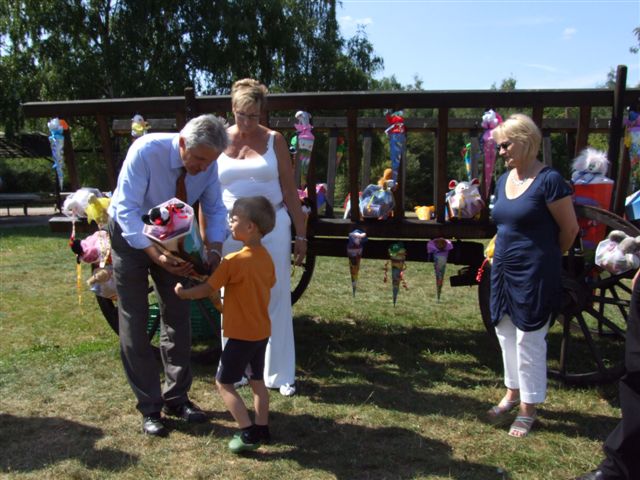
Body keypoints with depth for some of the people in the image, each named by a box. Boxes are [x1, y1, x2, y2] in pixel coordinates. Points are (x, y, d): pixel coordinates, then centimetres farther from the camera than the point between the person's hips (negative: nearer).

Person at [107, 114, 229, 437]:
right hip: (131, 235, -4)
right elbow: (127, 210, -32)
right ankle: (149, 407, 11)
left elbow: (215, 210, -9)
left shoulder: (207, 164, -18)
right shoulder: (146, 151, -31)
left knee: (178, 317, 7)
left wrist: (214, 250, -26)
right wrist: (156, 255, -42)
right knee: (134, 323, -2)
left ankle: (176, 398, 22)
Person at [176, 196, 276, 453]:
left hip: (241, 334, -7)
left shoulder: (233, 261, -22)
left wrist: (183, 292, 3)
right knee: (257, 380, 19)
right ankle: (262, 429, 26)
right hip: (262, 331, 7)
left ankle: (248, 433, 3)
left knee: (224, 383, 5)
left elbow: (207, 290, -15)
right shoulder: (267, 257, 0)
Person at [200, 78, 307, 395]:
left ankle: (279, 374, 15)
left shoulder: (273, 140, 3)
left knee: (276, 302, 2)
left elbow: (290, 190, 4)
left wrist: (301, 235, 1)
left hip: (272, 227, -1)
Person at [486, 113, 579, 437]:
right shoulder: (504, 180, 7)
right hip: (504, 270, 7)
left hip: (534, 274, -7)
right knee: (505, 333, 16)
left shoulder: (548, 180, -14)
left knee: (529, 339, 3)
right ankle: (513, 393, 35)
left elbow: (570, 228, -7)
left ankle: (528, 408, 18)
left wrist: (548, 258, 6)